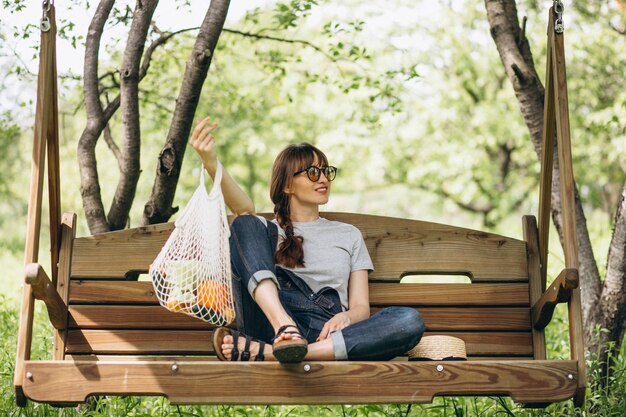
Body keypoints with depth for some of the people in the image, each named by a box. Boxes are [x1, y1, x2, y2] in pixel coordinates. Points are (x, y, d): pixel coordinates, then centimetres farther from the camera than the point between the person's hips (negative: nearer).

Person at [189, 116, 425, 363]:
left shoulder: (349, 235, 27)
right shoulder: (265, 231, 21)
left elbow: (361, 307, 17)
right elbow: (244, 208, -5)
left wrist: (345, 317, -10)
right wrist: (210, 162, -25)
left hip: (327, 341, 2)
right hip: (272, 323, -2)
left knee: (410, 321, -27)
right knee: (245, 223, -10)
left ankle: (263, 352, -35)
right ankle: (284, 326, -34)